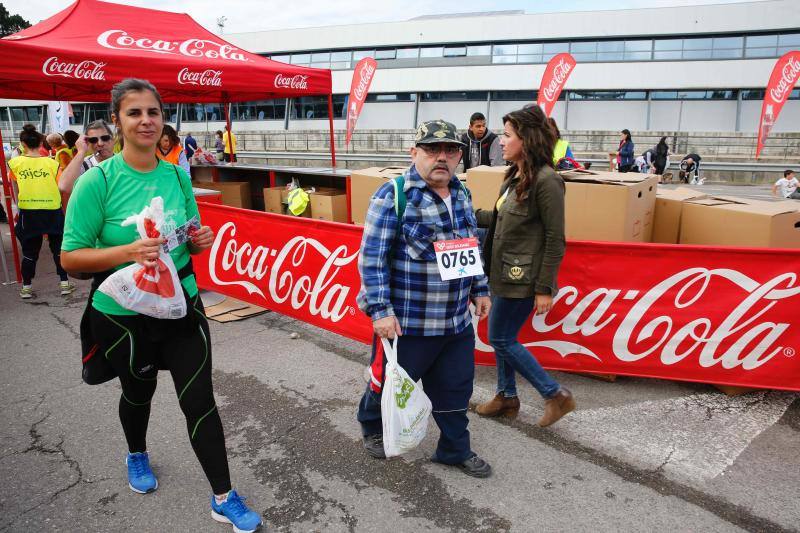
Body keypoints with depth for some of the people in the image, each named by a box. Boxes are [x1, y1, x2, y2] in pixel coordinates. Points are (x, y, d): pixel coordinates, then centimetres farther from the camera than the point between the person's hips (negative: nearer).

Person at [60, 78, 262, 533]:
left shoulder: (178, 175, -2)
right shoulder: (98, 181, -15)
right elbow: (71, 257, -13)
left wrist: (201, 241, -13)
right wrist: (128, 251, -29)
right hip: (123, 314, -2)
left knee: (199, 400, 2)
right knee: (138, 393, 22)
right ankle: (137, 456, 55)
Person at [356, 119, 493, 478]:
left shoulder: (462, 195, 8)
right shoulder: (393, 196, -15)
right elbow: (372, 257, -17)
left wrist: (480, 289, 17)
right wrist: (381, 311, -20)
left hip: (457, 322, 6)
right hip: (406, 323, -6)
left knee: (455, 390, 16)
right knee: (391, 384, 15)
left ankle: (455, 450, 37)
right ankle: (372, 426, 45)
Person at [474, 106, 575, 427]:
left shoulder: (545, 181, -19)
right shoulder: (515, 176, 8)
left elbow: (555, 240, -18)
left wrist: (544, 289, -17)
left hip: (523, 278, -9)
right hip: (504, 272, 9)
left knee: (502, 340, 1)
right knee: (502, 338, 17)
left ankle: (556, 395, 15)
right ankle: (507, 397, 34)